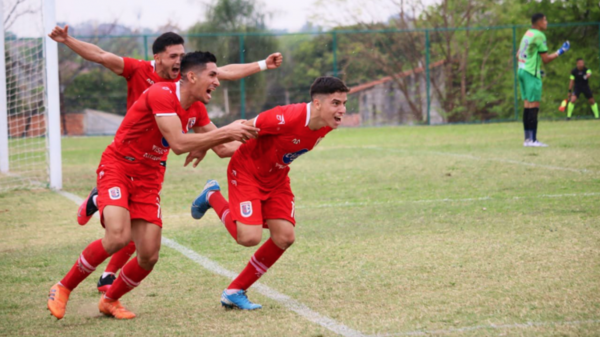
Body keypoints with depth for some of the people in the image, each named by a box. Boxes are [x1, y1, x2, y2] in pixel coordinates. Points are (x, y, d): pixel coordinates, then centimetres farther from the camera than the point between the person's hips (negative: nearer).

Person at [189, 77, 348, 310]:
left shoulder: (326, 126, -11)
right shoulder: (288, 118, -35)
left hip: (276, 177, 7)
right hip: (247, 170, -7)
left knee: (284, 238, -4)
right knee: (250, 236, -20)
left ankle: (235, 292, 11)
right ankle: (213, 197, 12)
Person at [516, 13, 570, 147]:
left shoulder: (527, 34, 15)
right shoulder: (539, 36, -12)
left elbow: (518, 55, 20)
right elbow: (545, 59, -13)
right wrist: (560, 52, -2)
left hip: (522, 70, 9)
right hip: (531, 73, -9)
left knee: (528, 104, 10)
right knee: (534, 106, -9)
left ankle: (527, 138, 10)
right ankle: (532, 139, -12)